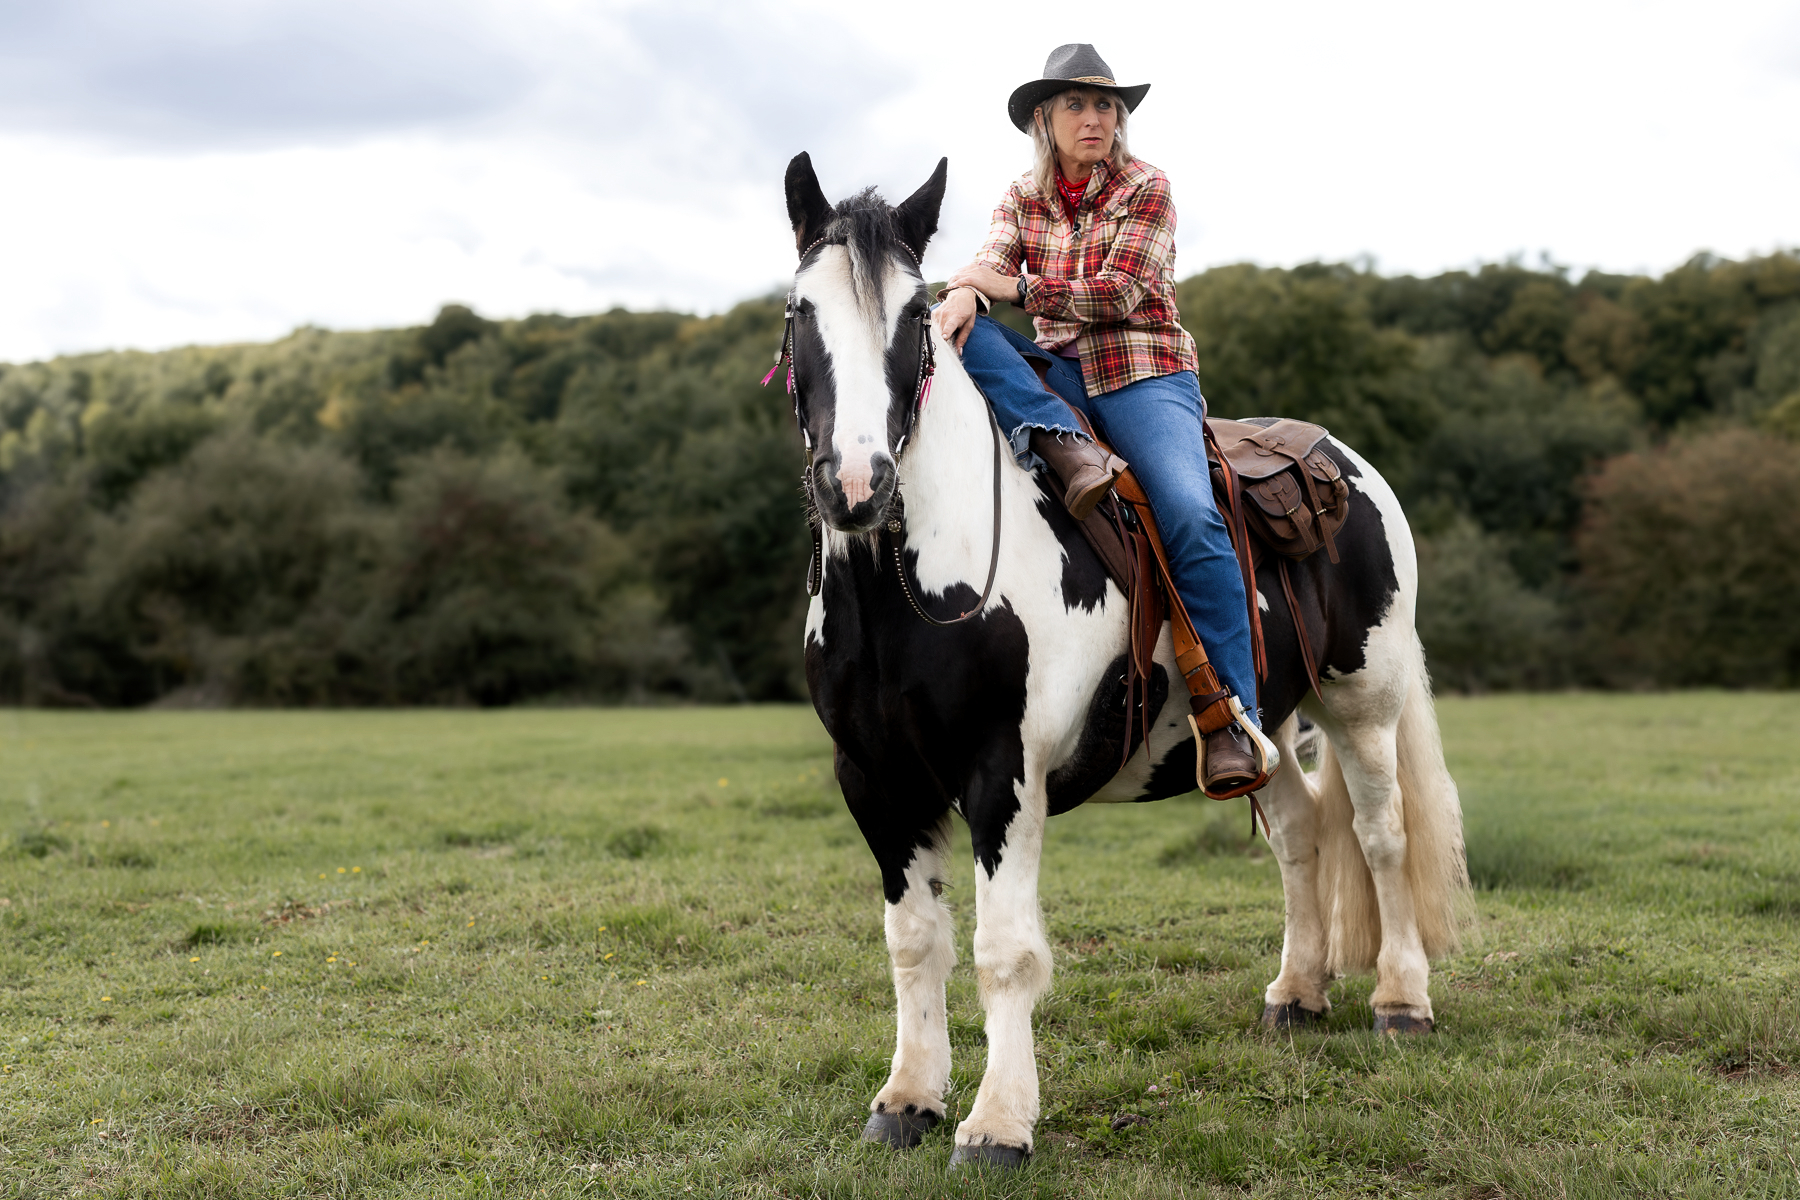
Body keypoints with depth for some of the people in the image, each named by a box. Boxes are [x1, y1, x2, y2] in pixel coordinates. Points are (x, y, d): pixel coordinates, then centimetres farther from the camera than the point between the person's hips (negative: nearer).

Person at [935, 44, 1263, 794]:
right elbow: (988, 270, -4)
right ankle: (1067, 449, -35)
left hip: (1145, 375, -4)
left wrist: (1015, 287, -15)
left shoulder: (1145, 188, 0)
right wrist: (962, 299, -28)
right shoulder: (1024, 198, 12)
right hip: (1058, 375, 4)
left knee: (1191, 518, -28)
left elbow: (1118, 293, -11)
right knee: (957, 328, -21)